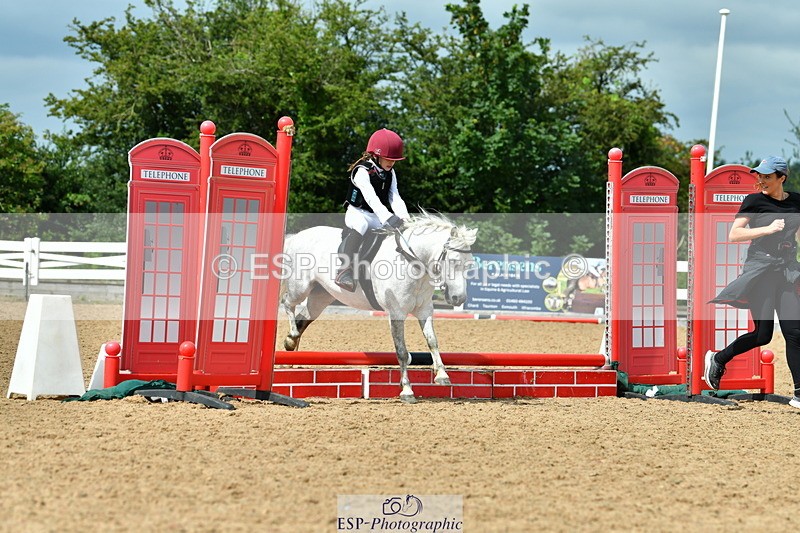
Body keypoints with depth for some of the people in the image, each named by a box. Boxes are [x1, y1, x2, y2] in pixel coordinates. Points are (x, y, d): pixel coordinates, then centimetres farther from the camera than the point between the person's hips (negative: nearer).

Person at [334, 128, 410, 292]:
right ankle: (345, 270, -46)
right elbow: (371, 197, -30)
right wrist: (388, 218, -44)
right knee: (360, 225, -41)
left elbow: (395, 198, 0)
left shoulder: (390, 174, 9)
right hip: (357, 213, -8)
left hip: (377, 217, 8)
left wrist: (404, 218, -20)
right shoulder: (362, 171, -16)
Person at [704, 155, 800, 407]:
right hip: (759, 268, -4)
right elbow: (733, 235, -9)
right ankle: (718, 359, 18)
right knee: (763, 334, -7)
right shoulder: (754, 200, -3)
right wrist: (768, 229, -18)